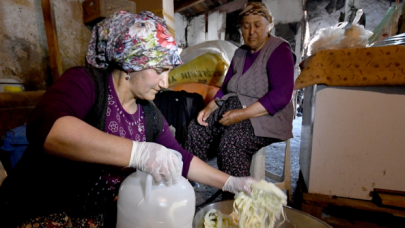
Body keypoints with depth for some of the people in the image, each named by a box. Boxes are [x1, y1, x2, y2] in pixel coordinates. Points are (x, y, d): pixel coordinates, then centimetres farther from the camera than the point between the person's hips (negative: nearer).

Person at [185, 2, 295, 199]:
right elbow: (225, 88, 17)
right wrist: (209, 108, -1)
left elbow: (281, 96, -17)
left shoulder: (279, 51, -6)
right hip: (231, 108, 7)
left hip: (265, 116, -6)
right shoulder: (240, 53, 16)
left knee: (231, 141, -34)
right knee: (195, 129, -14)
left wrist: (243, 114, -24)